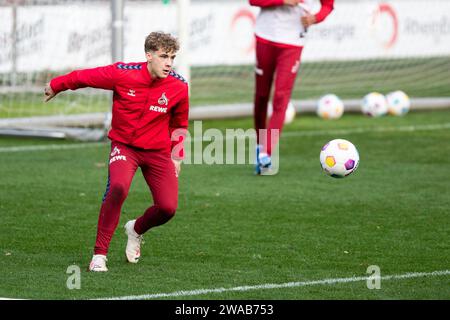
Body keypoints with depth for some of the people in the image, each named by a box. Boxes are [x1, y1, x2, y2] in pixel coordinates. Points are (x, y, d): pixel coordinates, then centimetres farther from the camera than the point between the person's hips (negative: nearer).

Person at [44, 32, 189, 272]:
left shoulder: (179, 87, -10)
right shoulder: (122, 74, -18)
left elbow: (180, 123, 10)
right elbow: (84, 77, -1)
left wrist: (176, 156, 10)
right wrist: (55, 86, 13)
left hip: (158, 150, 3)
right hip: (124, 145, -3)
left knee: (167, 207, -11)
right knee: (118, 187, -32)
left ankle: (136, 230, 26)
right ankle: (99, 253, -21)